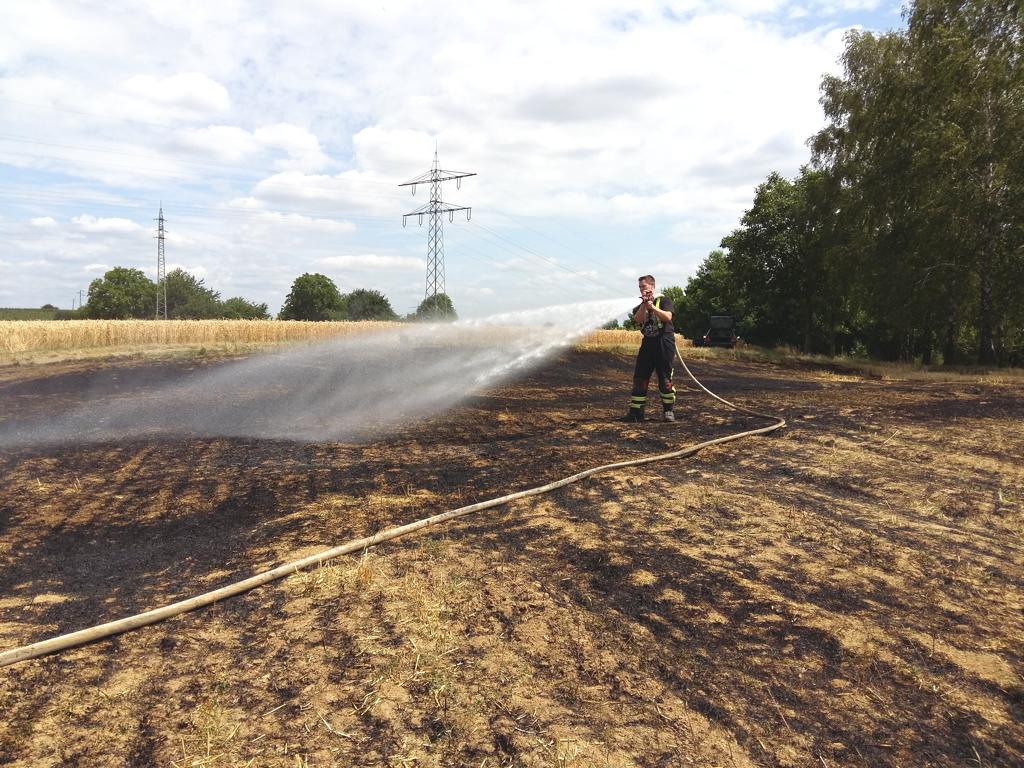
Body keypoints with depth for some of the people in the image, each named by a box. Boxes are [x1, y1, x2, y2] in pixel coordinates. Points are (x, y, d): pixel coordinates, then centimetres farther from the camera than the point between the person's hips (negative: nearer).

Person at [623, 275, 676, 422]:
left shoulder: (664, 300, 3)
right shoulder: (639, 306, 14)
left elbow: (667, 317, -13)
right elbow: (637, 320, -6)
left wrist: (652, 306, -17)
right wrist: (644, 304, -14)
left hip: (664, 343, -4)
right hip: (647, 344, 4)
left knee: (665, 379, -1)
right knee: (639, 378, -1)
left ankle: (668, 410, 11)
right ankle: (636, 411, 3)